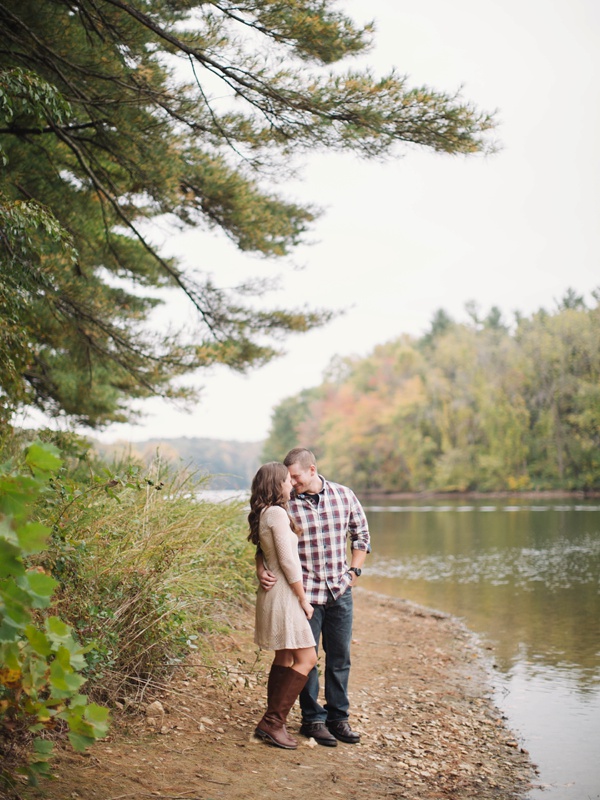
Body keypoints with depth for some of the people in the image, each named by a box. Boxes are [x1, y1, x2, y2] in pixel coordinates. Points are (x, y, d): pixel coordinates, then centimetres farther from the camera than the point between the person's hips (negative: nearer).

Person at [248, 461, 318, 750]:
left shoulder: (263, 514, 12)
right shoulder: (278, 513, -17)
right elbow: (288, 561, -18)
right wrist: (303, 599, -12)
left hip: (274, 592, 10)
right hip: (284, 593, -10)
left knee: (284, 657, 14)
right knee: (306, 658, -6)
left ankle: (273, 723, 18)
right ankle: (272, 721, -4)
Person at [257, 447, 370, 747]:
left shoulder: (344, 495, -1)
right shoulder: (284, 504, -8)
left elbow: (361, 534, 12)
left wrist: (354, 570, 4)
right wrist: (261, 570, -20)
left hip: (340, 591, 3)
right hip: (304, 592, -2)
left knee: (340, 657, 12)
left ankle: (338, 716, 26)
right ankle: (312, 719, 20)